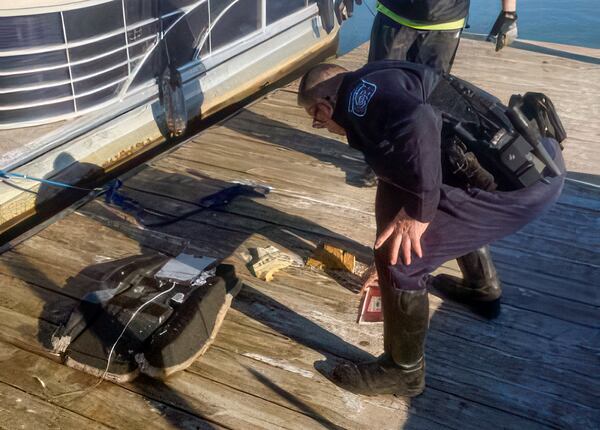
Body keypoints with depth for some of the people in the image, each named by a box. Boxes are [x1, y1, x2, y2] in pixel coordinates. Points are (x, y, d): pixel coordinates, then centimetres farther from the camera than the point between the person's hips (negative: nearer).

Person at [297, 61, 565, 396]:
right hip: (537, 161, 11)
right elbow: (400, 171, 35)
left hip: (517, 180, -11)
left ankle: (404, 371, 15)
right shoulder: (380, 84, 23)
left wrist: (416, 212, -20)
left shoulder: (359, 94, -9)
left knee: (400, 257, -7)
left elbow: (418, 126, -31)